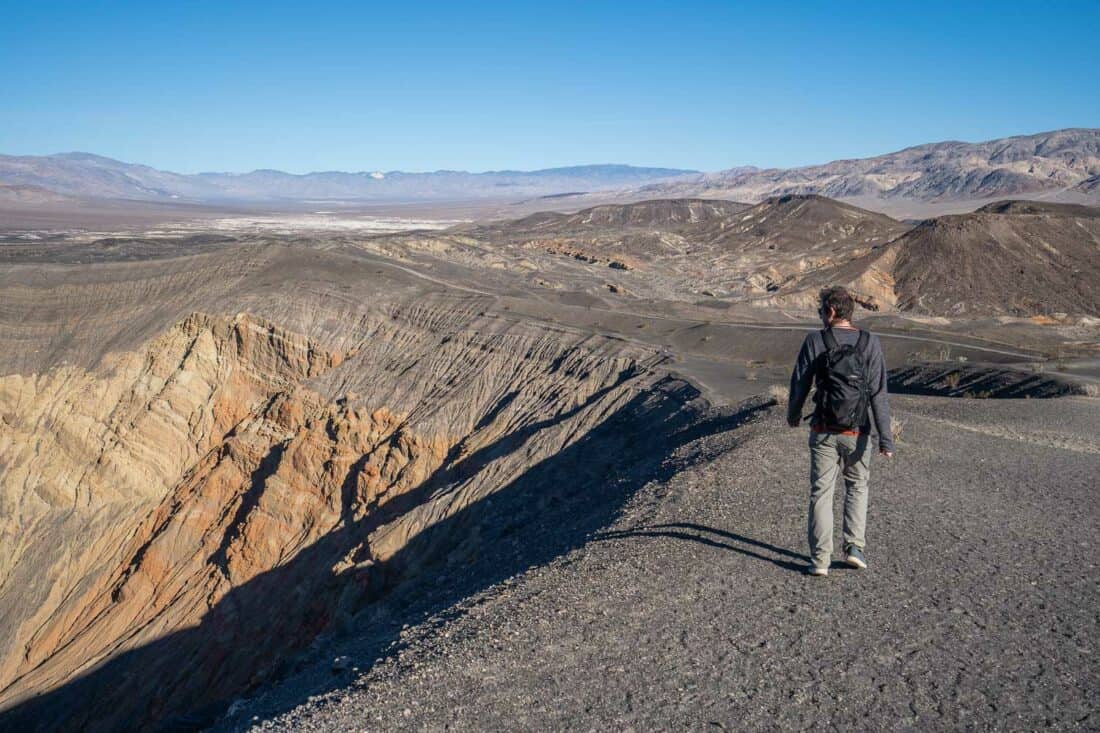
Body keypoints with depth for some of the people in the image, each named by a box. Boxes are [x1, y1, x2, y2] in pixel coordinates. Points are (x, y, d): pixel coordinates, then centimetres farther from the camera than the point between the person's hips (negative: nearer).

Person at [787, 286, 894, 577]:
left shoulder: (814, 341, -8)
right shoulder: (870, 343, -6)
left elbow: (799, 385, -1)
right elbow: (878, 394, -10)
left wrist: (793, 414, 19)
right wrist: (886, 439, -8)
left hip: (824, 431, -1)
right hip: (857, 432, 1)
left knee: (821, 492, 7)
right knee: (857, 486, 21)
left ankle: (820, 558, 5)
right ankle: (855, 546, 12)